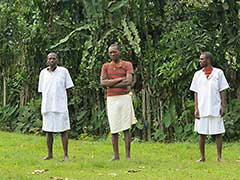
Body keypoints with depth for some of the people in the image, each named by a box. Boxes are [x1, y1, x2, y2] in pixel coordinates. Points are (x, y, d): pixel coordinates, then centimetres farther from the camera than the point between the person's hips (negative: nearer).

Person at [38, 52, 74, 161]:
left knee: (63, 130, -2)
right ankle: (49, 154, 14)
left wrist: (61, 99, -1)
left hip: (60, 106, -3)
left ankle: (66, 155, 1)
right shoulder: (43, 73, 9)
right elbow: (41, 90, 14)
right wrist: (43, 105, 8)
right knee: (48, 131, 6)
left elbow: (68, 88, 5)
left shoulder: (63, 71, 1)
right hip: (47, 106, 3)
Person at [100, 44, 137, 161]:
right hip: (111, 99, 2)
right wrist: (120, 79, -10)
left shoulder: (127, 65, 3)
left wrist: (111, 84, -8)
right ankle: (116, 155, 8)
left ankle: (128, 155, -1)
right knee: (113, 129, 3)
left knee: (126, 128, -3)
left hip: (124, 97, -2)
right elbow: (103, 83, -3)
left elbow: (129, 81, -12)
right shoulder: (106, 66, 10)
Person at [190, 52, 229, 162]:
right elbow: (196, 93, 7)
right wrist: (196, 109, -1)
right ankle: (202, 157, 12)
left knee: (218, 133, 0)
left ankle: (219, 157, 6)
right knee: (201, 133, 3)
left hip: (216, 109, -2)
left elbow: (222, 91, 2)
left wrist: (223, 107, -5)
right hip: (202, 109, 2)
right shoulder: (198, 74, 7)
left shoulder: (218, 73, 1)